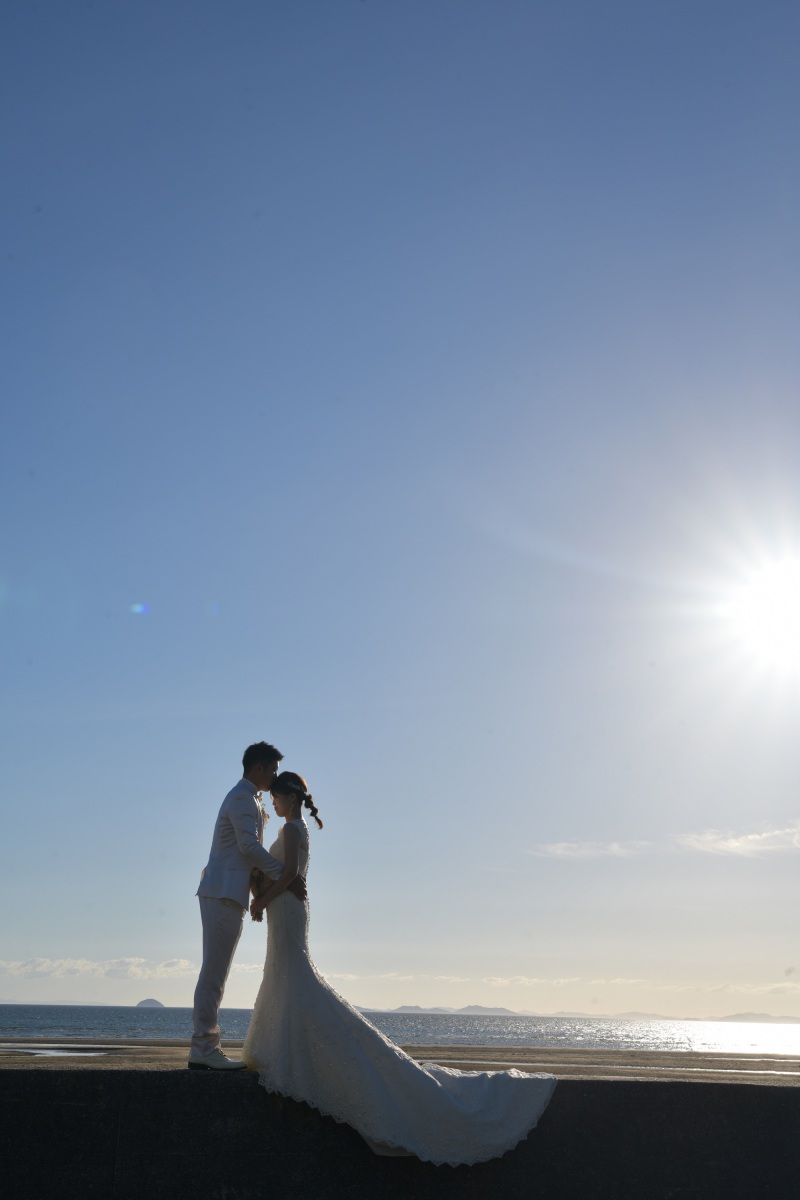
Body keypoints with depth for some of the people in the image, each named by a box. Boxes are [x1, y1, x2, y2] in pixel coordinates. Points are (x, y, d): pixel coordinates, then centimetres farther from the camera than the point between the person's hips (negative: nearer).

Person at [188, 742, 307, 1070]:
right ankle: (204, 1049, -8)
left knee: (214, 974, 8)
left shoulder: (245, 798, 23)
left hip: (224, 894, 10)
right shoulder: (243, 798, -9)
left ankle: (204, 1048, 10)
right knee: (213, 973, -9)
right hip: (224, 893, -10)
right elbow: (250, 846, -18)